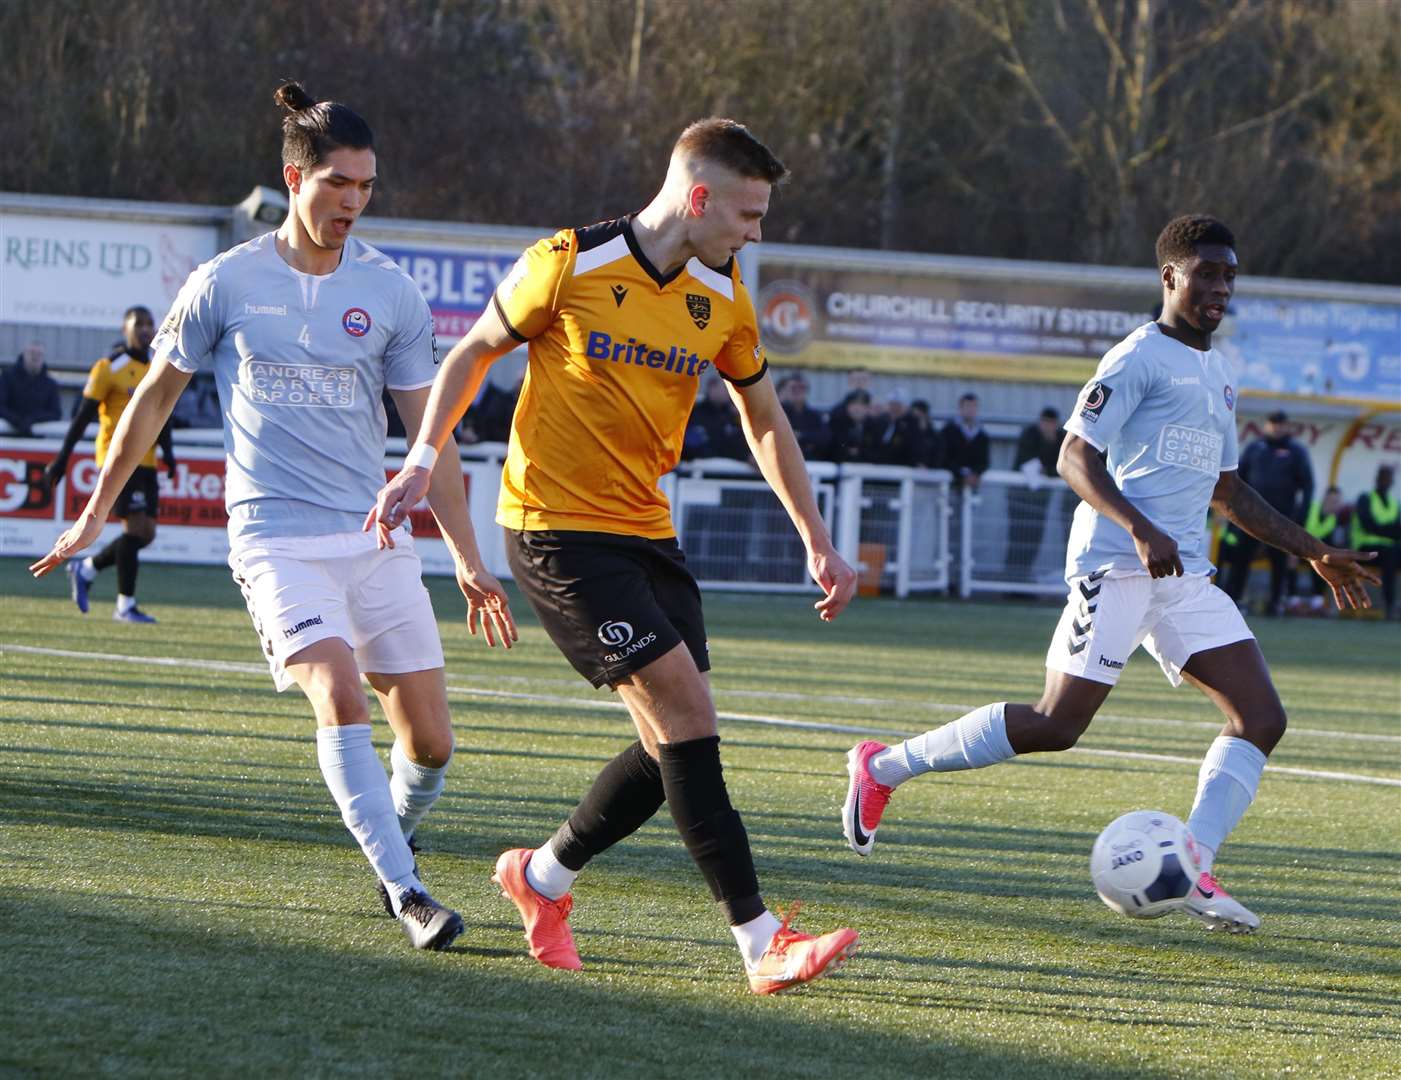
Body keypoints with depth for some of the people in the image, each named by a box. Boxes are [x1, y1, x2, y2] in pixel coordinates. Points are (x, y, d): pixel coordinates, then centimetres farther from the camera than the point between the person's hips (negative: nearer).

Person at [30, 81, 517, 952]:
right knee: (339, 694, -26)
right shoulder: (227, 284, 0)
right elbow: (156, 396, 13)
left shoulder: (393, 295, 5)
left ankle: (395, 845, 30)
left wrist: (469, 562, 6)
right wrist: (96, 513, 17)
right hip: (276, 536, -3)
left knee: (430, 742, -1)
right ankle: (405, 893, -24)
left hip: (377, 537, 3)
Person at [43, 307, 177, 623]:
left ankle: (85, 570, 24)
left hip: (145, 461, 7)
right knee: (137, 526, -13)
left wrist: (167, 451, 9)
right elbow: (83, 415, -6)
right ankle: (125, 605, -6)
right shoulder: (110, 368, -5)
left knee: (146, 533, 5)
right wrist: (62, 458, -8)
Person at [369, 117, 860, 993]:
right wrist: (423, 460, -7)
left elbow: (765, 420, 17)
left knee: (680, 738, 0)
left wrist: (818, 542, 15)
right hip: (557, 526, -7)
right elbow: (474, 352, 1)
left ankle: (543, 878, 23)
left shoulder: (723, 299, 5)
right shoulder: (570, 266, -12)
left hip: (646, 530, 7)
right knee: (684, 708, -17)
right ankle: (763, 945, -17)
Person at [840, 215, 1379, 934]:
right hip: (1117, 568, -8)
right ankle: (883, 767, 1)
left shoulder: (1217, 375, 22)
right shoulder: (1140, 357, -5)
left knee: (1261, 718, -7)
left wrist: (1313, 553, 28)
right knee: (1058, 725, -13)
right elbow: (1075, 457, -13)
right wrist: (1142, 530, -27)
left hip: (1185, 577, 8)